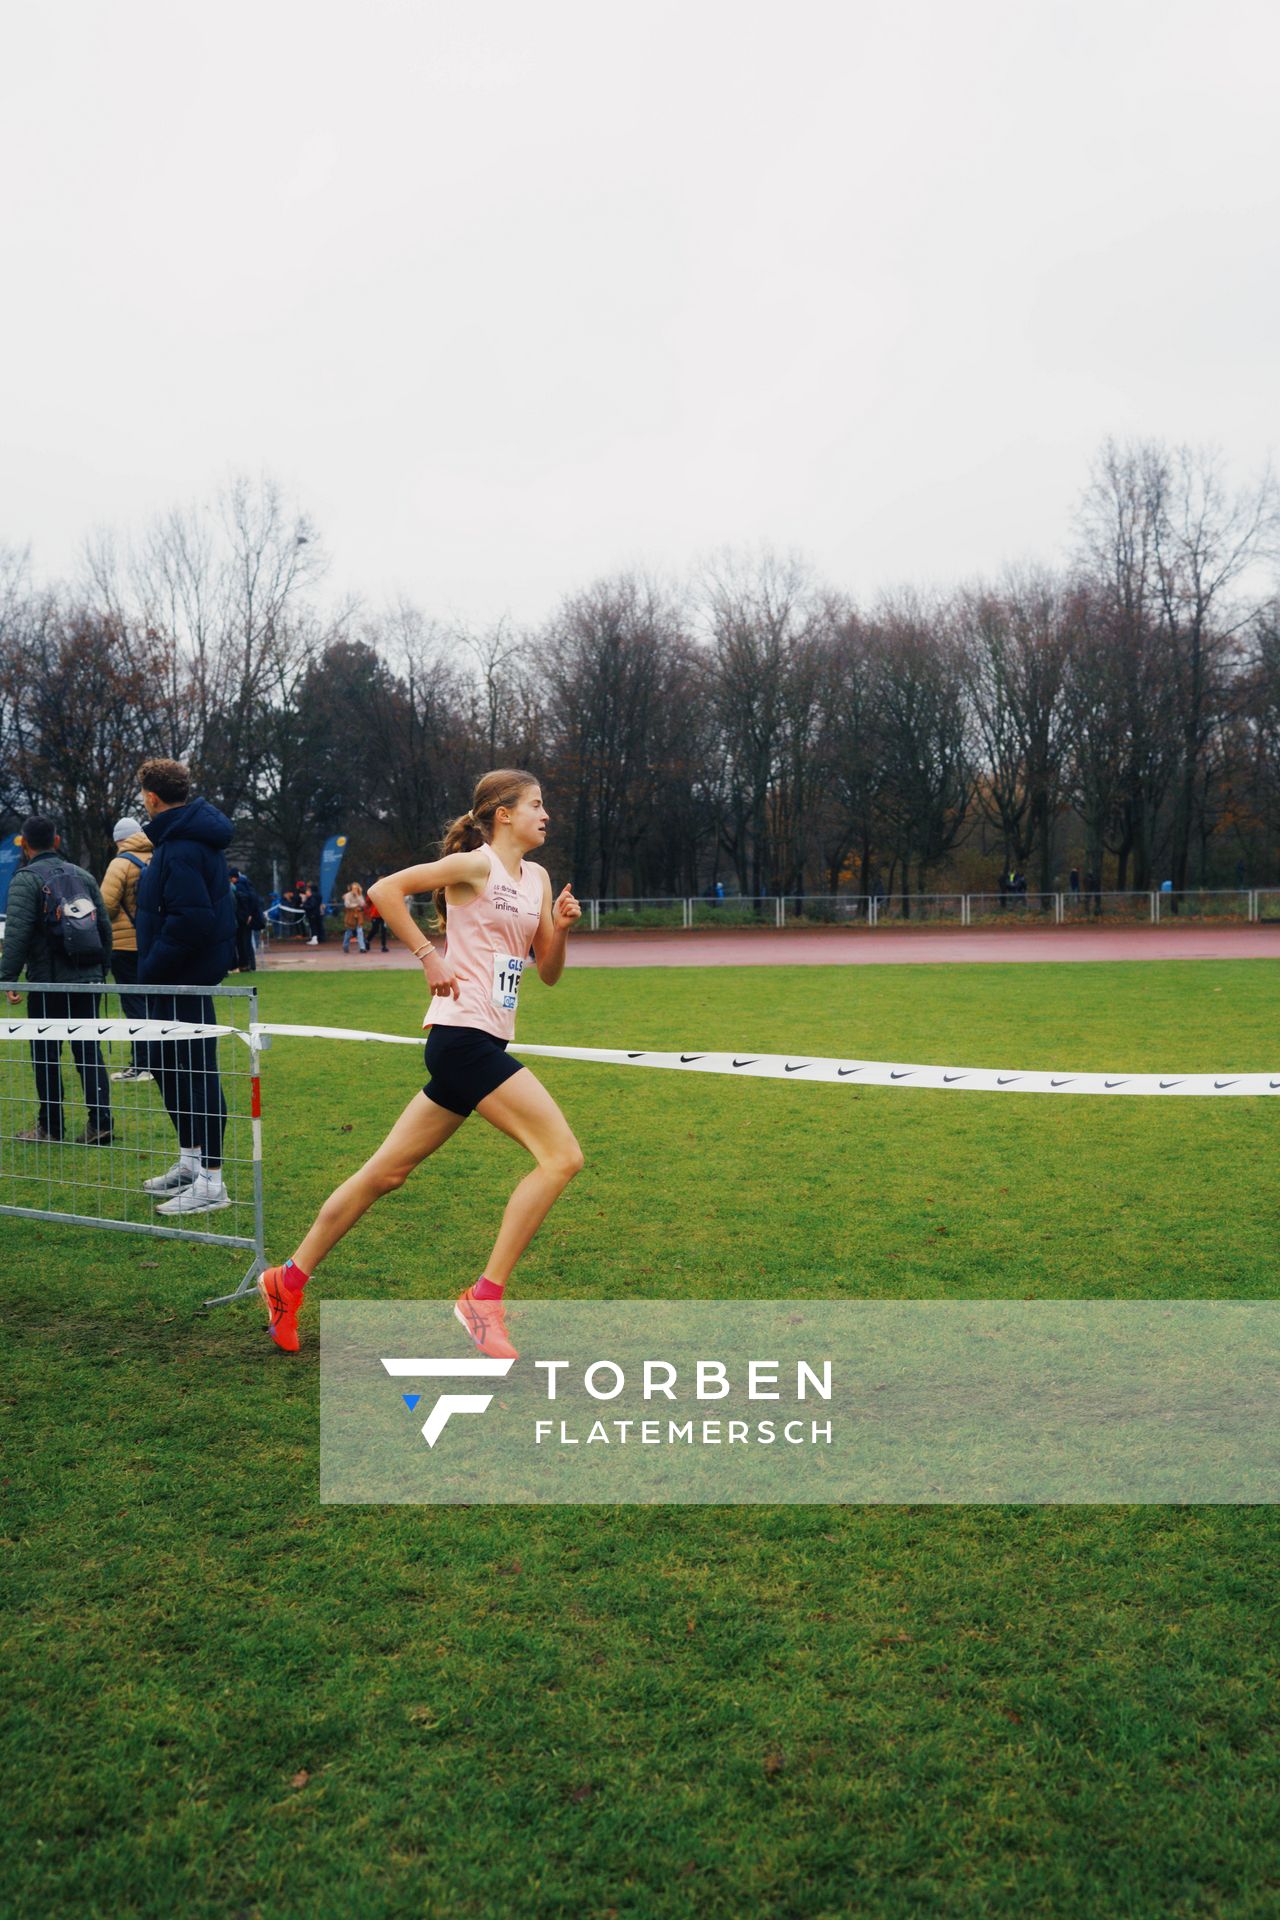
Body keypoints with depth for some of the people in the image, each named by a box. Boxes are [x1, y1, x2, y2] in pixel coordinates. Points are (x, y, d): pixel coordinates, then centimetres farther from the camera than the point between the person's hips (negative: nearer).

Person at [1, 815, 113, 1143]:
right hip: (89, 981, 5)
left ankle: (50, 1126, 12)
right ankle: (101, 1124, 1)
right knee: (89, 1049, 7)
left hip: (49, 983, -5)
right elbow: (105, 927, 15)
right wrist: (101, 972, 22)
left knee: (46, 1055, 5)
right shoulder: (83, 876, 12)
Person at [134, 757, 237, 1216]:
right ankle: (190, 1162, 31)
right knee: (166, 1063, 20)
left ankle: (210, 1182, 3)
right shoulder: (194, 832, 12)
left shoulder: (181, 848, -20)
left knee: (193, 1072, -5)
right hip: (177, 976, 11)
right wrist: (153, 967, 15)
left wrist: (152, 968, -18)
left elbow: (191, 920, -28)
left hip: (183, 977, -11)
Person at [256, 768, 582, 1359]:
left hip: (484, 1042, 8)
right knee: (562, 1156, -13)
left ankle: (290, 1279, 24)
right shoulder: (476, 865, -6)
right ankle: (484, 1298, -8)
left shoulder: (537, 878, 17)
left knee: (387, 1173, 13)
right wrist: (429, 957, -12)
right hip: (462, 1034, -8)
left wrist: (560, 927, 0)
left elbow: (548, 973, 18)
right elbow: (385, 889, -11)